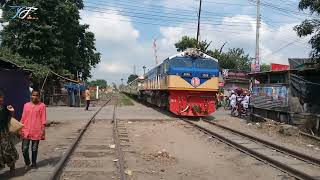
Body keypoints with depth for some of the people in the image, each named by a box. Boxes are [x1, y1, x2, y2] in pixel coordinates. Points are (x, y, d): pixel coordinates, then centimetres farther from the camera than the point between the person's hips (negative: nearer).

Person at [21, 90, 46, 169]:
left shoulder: (42, 106, -2)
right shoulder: (26, 105, 9)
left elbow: (43, 119, -3)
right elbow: (23, 118, 11)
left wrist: (43, 130, -8)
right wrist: (21, 128, 8)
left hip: (36, 131, -2)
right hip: (26, 131, 3)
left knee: (34, 149, 8)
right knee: (24, 149, 0)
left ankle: (34, 163, 25)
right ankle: (27, 163, 23)